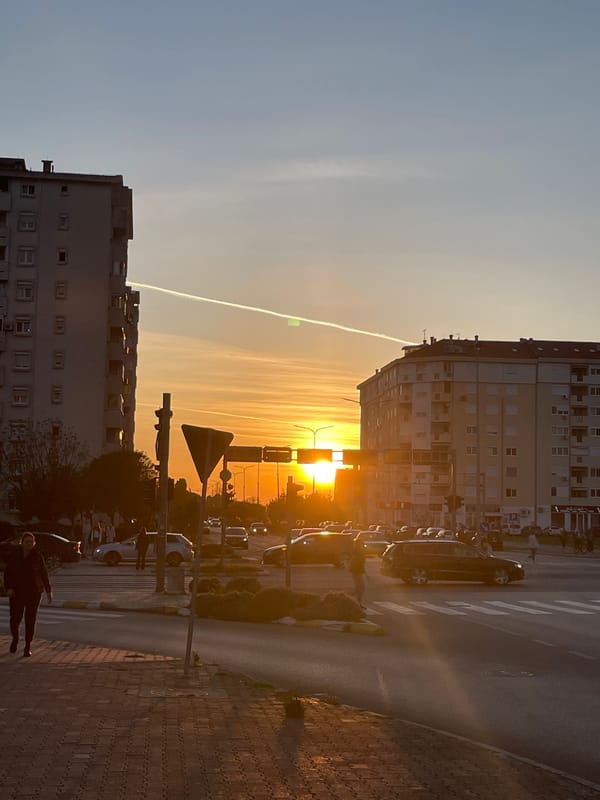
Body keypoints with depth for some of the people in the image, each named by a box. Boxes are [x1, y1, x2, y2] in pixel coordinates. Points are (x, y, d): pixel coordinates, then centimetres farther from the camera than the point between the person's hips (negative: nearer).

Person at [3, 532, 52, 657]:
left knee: (30, 620, -3)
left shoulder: (38, 556, -2)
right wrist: (8, 588, -14)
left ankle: (28, 647, 7)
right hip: (17, 592, 1)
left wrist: (49, 591, 2)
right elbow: (7, 574, 1)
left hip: (34, 593, -1)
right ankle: (15, 638, 27)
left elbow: (44, 574, 3)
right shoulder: (14, 557, -1)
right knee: (15, 619, -4)